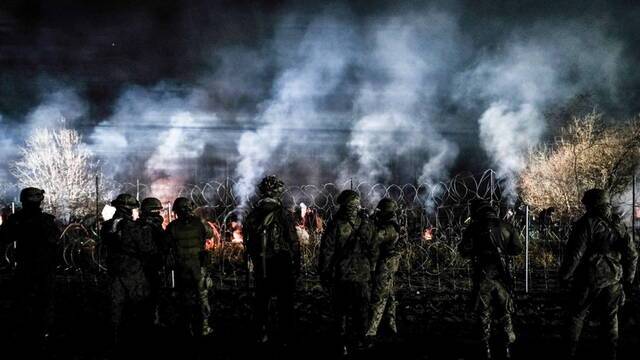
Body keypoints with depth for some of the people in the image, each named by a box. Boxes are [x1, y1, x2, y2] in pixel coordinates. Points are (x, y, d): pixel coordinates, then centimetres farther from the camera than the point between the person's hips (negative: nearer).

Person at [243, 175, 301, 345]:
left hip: (261, 267, 4)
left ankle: (262, 335, 20)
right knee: (284, 304, 7)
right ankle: (284, 338, 10)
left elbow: (248, 242, 6)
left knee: (261, 301, 15)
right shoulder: (284, 215, -13)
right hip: (282, 266, -3)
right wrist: (296, 266, -3)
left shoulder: (252, 216, 0)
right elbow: (294, 243, -11)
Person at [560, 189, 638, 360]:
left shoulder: (586, 224, -11)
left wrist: (565, 275, -5)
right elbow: (632, 255, 8)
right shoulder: (618, 227, 6)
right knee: (610, 318, 13)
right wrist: (628, 279, 17)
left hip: (588, 280, -4)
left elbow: (575, 254, -15)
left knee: (576, 316, 7)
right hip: (613, 281, 4)